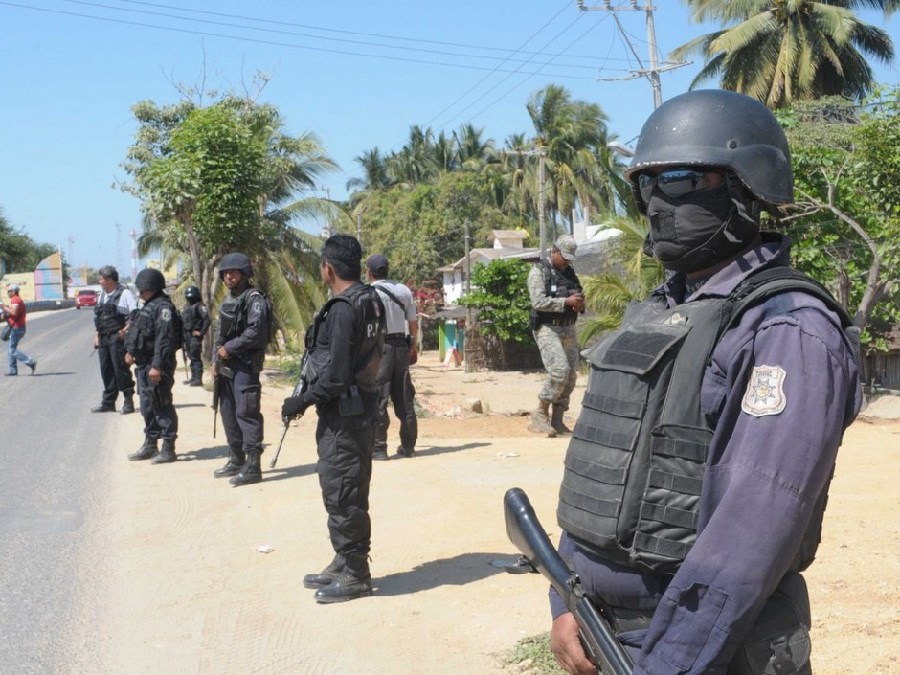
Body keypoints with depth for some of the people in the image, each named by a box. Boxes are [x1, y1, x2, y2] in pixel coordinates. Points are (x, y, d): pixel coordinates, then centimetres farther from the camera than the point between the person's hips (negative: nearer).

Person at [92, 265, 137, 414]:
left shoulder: (124, 293, -7)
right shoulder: (102, 295, 18)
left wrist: (126, 330, -20)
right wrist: (97, 334, 14)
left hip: (118, 337, -8)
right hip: (103, 338, 8)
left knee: (121, 369, -6)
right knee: (106, 370, 9)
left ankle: (128, 401, 0)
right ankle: (108, 402, 16)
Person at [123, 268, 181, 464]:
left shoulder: (163, 308, -16)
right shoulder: (149, 307, 17)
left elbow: (165, 339, -24)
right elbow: (137, 332, 25)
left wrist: (157, 366, -27)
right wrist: (130, 351, 12)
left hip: (157, 367, -10)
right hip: (144, 365, 10)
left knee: (162, 407, -5)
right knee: (148, 407, 16)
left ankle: (168, 449, 1)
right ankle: (150, 445, 27)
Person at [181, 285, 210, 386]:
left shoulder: (199, 306, -10)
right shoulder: (187, 307, 17)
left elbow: (207, 319, -19)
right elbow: (183, 320, 23)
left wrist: (202, 332, -17)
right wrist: (183, 334, 13)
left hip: (195, 336, -9)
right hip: (187, 335, 9)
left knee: (195, 357, -11)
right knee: (191, 357, 14)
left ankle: (198, 379, -11)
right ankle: (193, 377, 22)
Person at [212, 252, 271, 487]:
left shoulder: (254, 299, -11)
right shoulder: (228, 300, 17)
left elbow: (255, 332, -21)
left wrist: (228, 348, -14)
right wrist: (216, 359, 11)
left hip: (246, 365, -9)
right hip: (226, 366, 10)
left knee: (246, 414, -12)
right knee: (228, 413, 14)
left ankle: (252, 466, -10)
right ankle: (236, 460, 25)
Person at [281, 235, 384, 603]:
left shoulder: (343, 309, -20)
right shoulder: (369, 302, 10)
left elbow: (336, 375, -23)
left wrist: (302, 401, -11)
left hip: (343, 413, -10)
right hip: (359, 406, 10)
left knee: (342, 494, -2)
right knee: (344, 492, 18)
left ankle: (354, 575, 7)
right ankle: (344, 563, 29)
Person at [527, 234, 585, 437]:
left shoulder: (570, 272, 16)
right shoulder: (539, 271, -4)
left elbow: (580, 298, 20)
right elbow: (538, 302, -16)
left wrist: (580, 304, -3)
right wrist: (566, 302, -20)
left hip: (568, 329, 7)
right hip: (547, 329, -7)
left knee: (571, 375, 3)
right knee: (560, 370, -20)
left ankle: (557, 421, 10)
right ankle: (540, 413, -6)